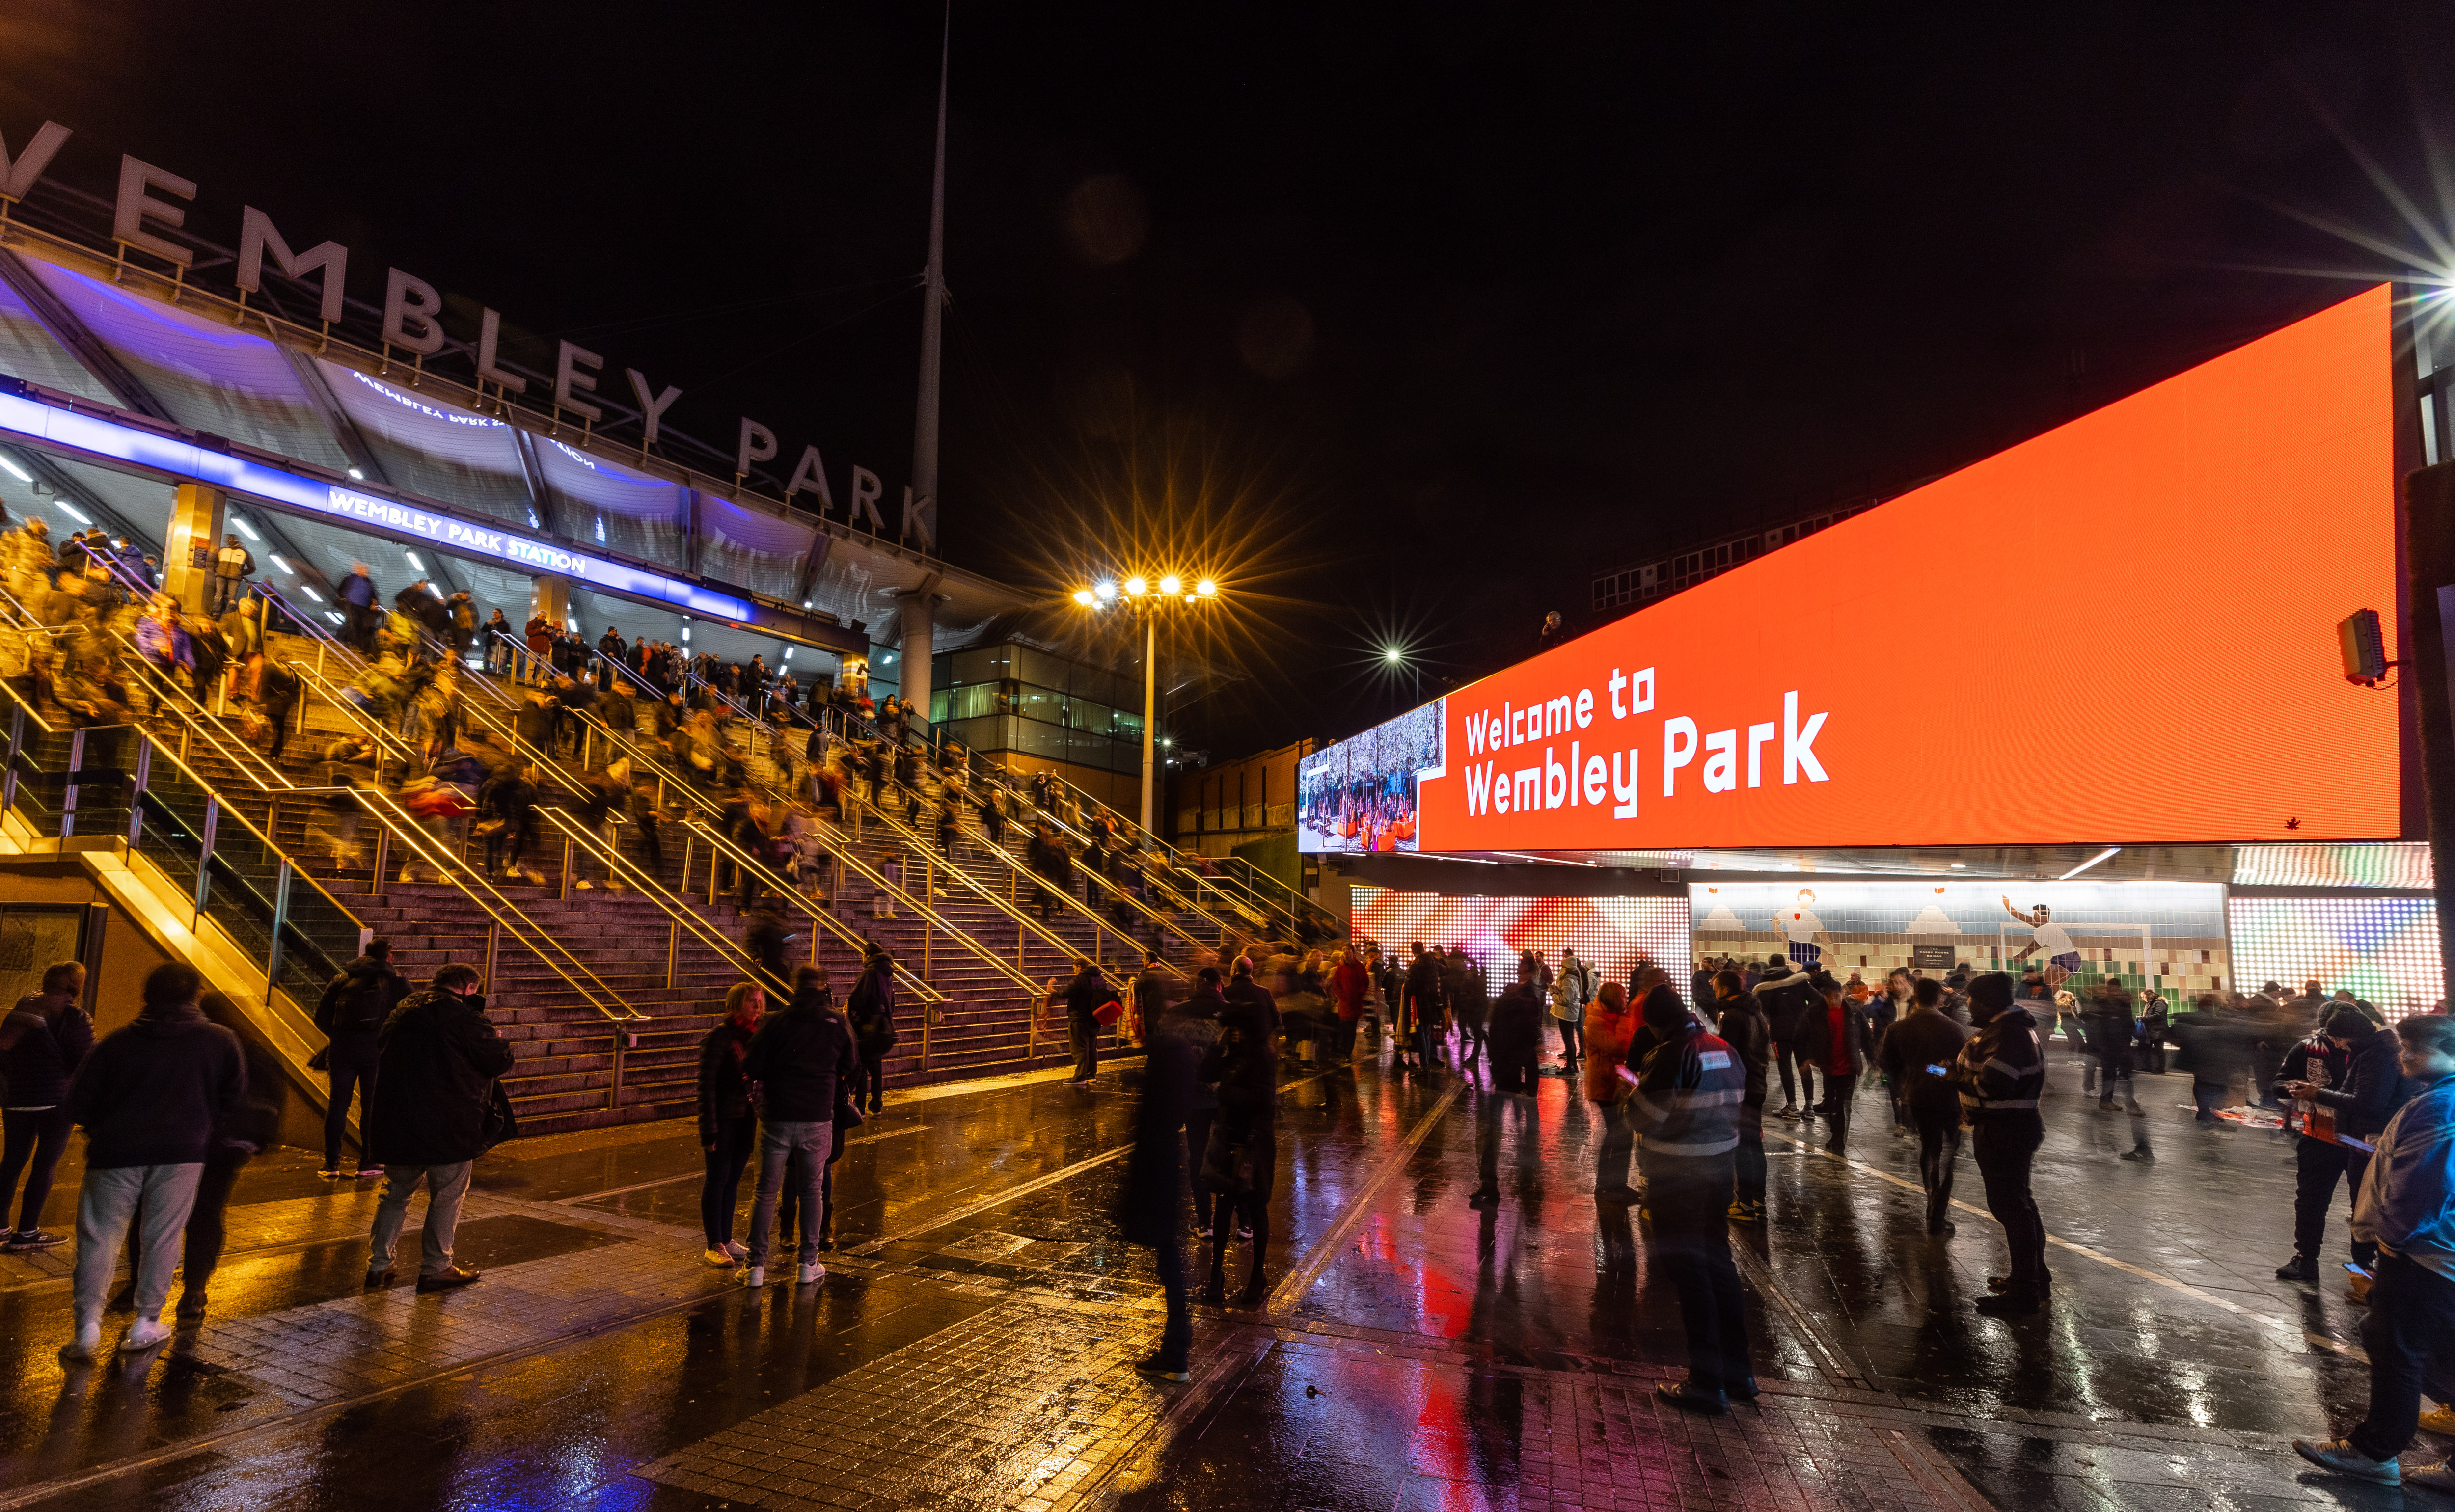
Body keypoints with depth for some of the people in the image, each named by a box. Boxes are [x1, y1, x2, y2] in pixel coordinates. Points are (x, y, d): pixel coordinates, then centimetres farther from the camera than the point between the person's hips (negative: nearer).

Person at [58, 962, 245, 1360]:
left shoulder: (117, 1042, 3)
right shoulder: (221, 1041, 2)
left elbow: (78, 1103, 5)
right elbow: (233, 1101, 5)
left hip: (116, 1152, 0)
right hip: (182, 1153, 0)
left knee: (99, 1237, 8)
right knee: (163, 1236, 8)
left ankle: (88, 1326, 0)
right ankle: (146, 1323, 13)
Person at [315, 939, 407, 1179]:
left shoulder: (342, 980, 10)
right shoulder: (398, 982, 5)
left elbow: (321, 1017, 6)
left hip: (342, 1050, 2)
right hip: (377, 1051, -2)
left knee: (337, 1106, 11)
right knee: (373, 1107, 7)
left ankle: (331, 1165, 15)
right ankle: (368, 1164, 11)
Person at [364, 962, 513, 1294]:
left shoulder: (403, 1010, 10)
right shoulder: (465, 1017, -14)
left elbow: (381, 1052, 22)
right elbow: (500, 1059, -13)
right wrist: (495, 1039, 6)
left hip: (397, 1124, 7)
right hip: (447, 1127, -7)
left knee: (397, 1193, 20)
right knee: (447, 1197, 7)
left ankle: (378, 1264, 23)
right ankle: (435, 1269, 13)